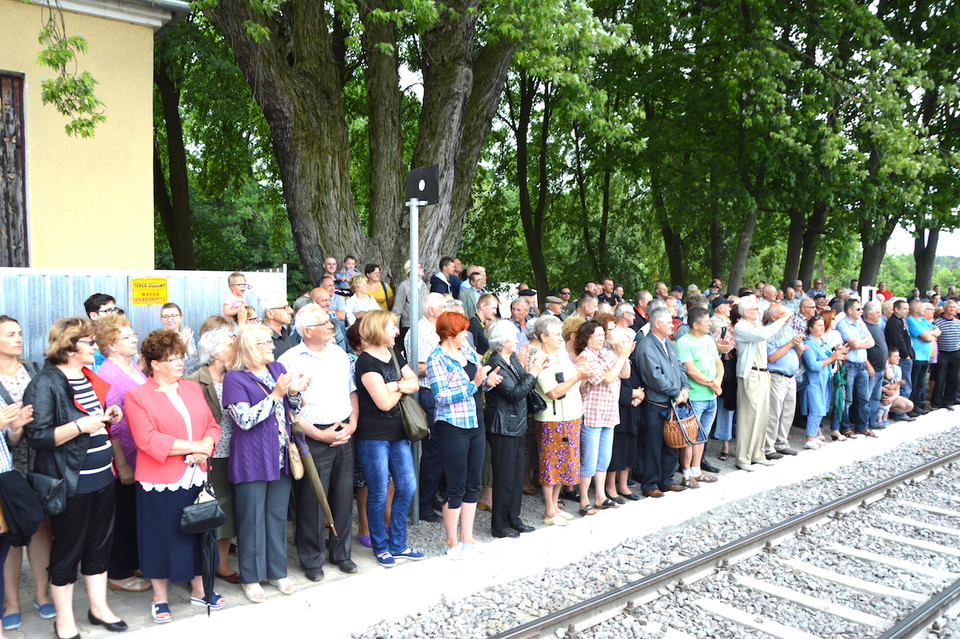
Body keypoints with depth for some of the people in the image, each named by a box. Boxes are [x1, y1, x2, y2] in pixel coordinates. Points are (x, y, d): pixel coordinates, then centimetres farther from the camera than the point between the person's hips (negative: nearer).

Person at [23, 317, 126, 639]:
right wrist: (81, 425, -25)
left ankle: (99, 606, 31)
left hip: (102, 477, 8)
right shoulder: (45, 384, -13)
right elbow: (37, 436, -20)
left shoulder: (90, 377, 12)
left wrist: (109, 417, 6)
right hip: (71, 482, -7)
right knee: (68, 549, 6)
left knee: (100, 543, 16)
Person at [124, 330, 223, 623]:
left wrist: (204, 448, -13)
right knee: (162, 538, 7)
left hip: (196, 477, 5)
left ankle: (199, 590, 31)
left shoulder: (192, 388, 10)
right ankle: (160, 599, 25)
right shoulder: (137, 395, -6)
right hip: (159, 481, -5)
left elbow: (212, 425, 8)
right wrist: (192, 447, -17)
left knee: (198, 532, 14)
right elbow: (147, 439, -17)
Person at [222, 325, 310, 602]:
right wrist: (275, 395, -20)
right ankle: (251, 578, 17)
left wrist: (294, 393, -7)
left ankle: (278, 571, 26)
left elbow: (290, 412, 14)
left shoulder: (278, 369, 11)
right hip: (252, 459, -5)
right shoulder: (234, 378, -7)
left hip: (280, 457, 6)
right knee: (252, 518, 3)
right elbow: (245, 420, -17)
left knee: (278, 515, 13)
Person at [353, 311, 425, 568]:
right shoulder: (366, 361, -15)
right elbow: (384, 402, -19)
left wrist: (395, 385, -13)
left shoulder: (393, 354, 11)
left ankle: (398, 544, 24)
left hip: (397, 433, 8)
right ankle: (380, 546, 21)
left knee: (407, 486, 10)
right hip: (373, 437, -8)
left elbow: (414, 382, 6)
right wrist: (402, 387, -1)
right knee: (378, 494, 4)